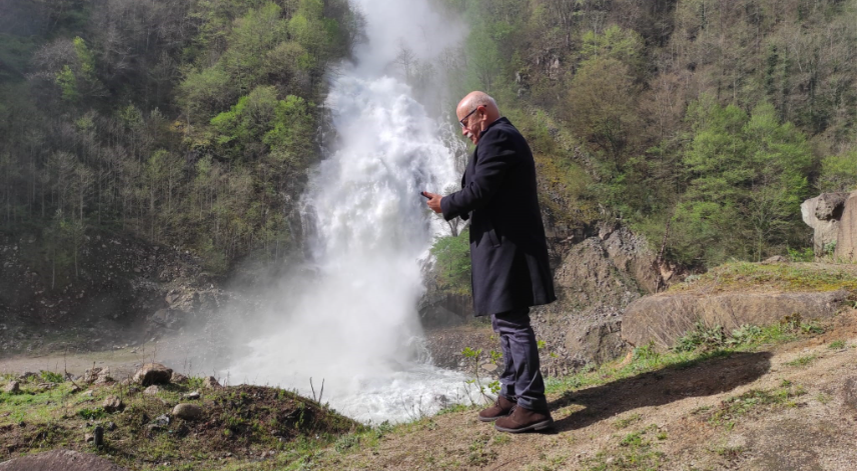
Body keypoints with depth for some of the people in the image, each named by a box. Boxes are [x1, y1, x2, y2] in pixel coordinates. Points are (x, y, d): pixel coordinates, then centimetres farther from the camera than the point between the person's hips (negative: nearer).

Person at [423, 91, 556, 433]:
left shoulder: (497, 138, -12)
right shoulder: (504, 137, 22)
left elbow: (479, 191, -19)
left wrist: (445, 205, -2)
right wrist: (452, 205, 12)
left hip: (506, 246, -11)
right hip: (505, 244, 11)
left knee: (512, 322, -8)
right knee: (506, 322, 15)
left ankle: (531, 405, -2)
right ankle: (511, 395, 25)